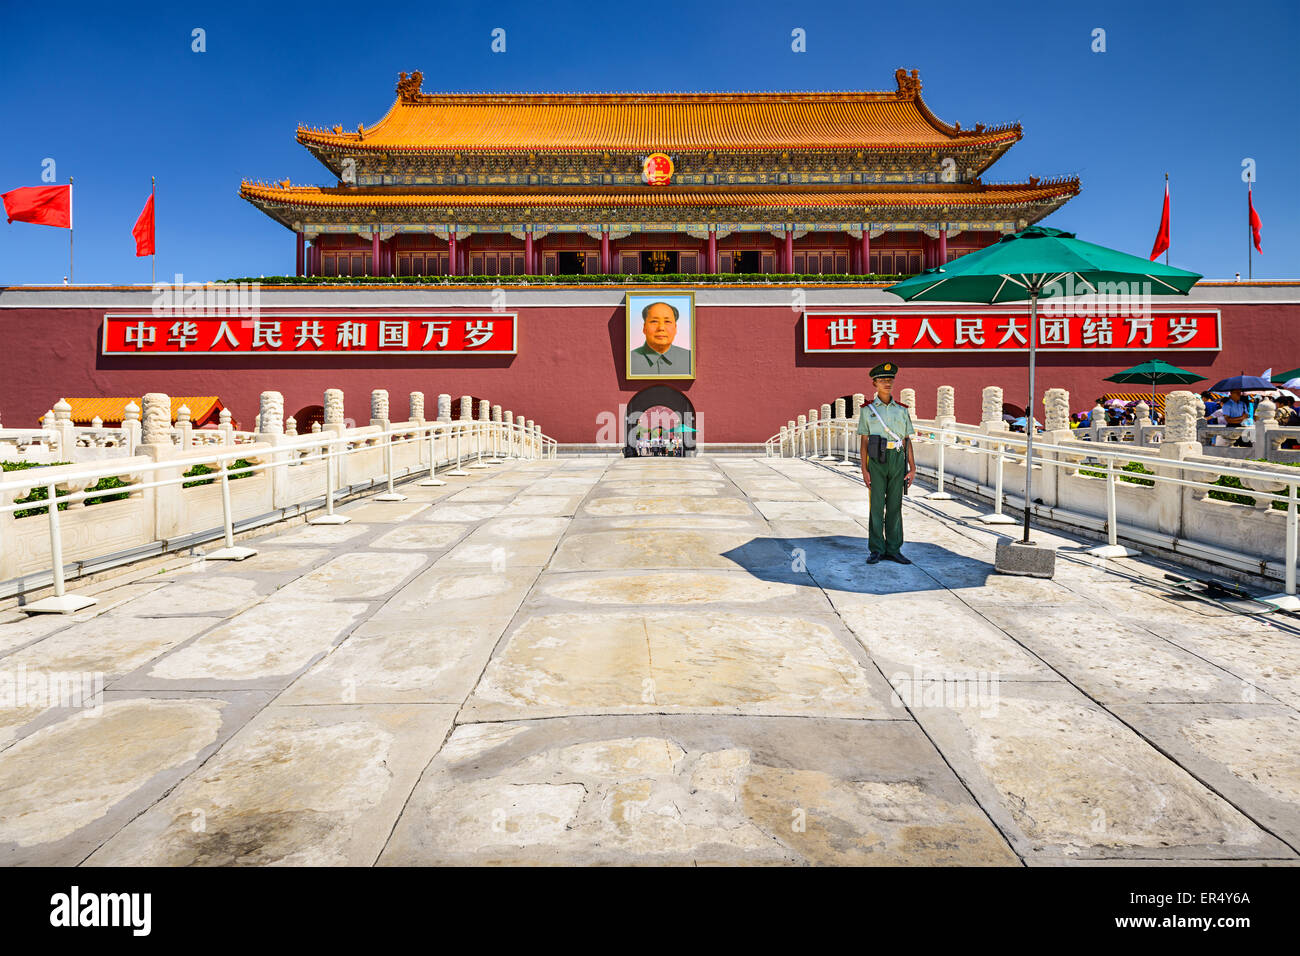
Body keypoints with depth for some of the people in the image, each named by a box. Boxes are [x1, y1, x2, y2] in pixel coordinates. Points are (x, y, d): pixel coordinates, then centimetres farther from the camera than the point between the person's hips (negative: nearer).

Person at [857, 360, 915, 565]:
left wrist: (912, 468, 2)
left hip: (897, 461, 2)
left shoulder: (902, 410, 10)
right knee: (876, 505, -2)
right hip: (876, 461, -2)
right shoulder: (867, 409, 3)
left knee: (895, 505, 5)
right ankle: (876, 550, 5)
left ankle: (893, 550, 10)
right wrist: (864, 470, -7)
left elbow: (907, 441, 9)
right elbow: (864, 441, 0)